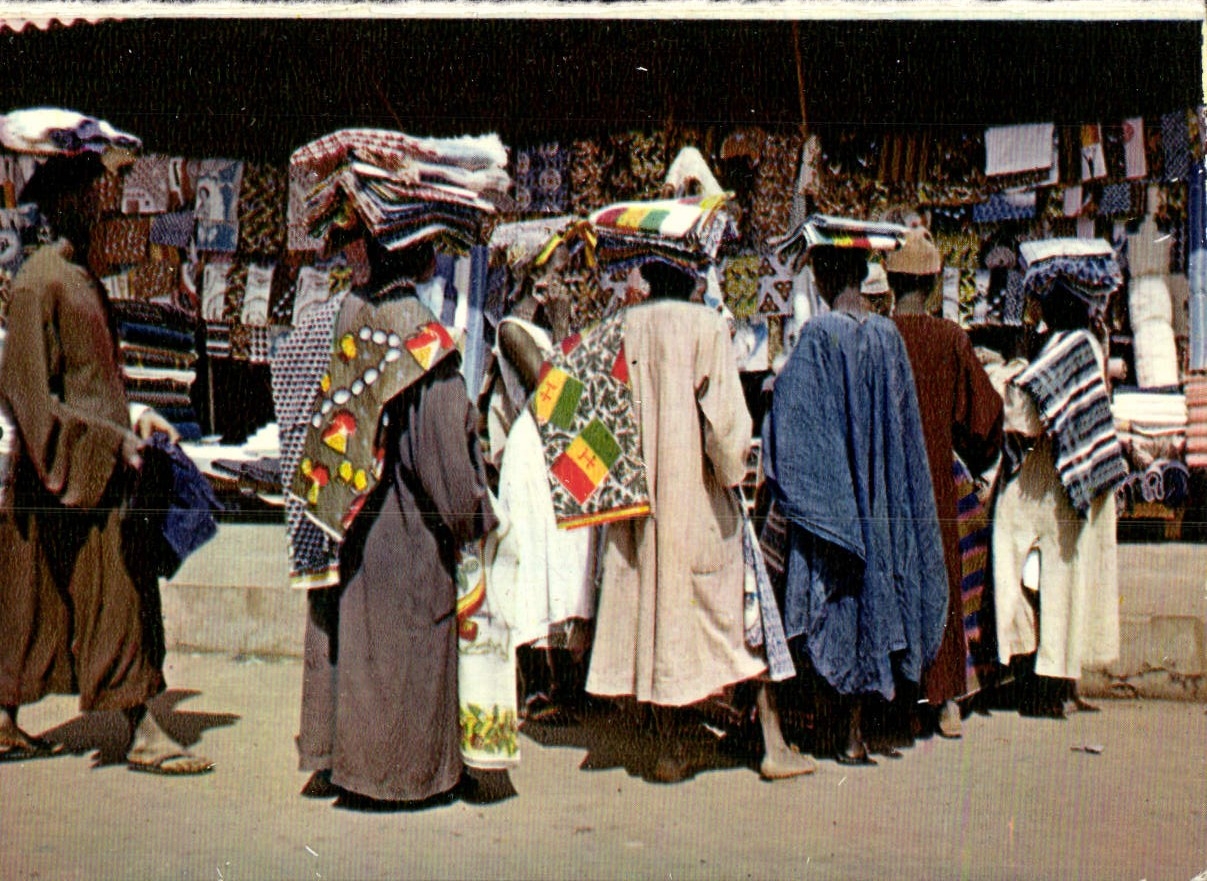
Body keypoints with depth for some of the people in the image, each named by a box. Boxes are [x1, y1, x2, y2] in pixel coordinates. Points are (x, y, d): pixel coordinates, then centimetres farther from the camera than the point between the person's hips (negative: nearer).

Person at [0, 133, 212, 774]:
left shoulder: (81, 277, 14)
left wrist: (132, 422, 12)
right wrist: (112, 440, -20)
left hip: (98, 456, 9)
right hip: (69, 465, -9)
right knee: (115, 591, -5)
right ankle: (141, 734, 2)